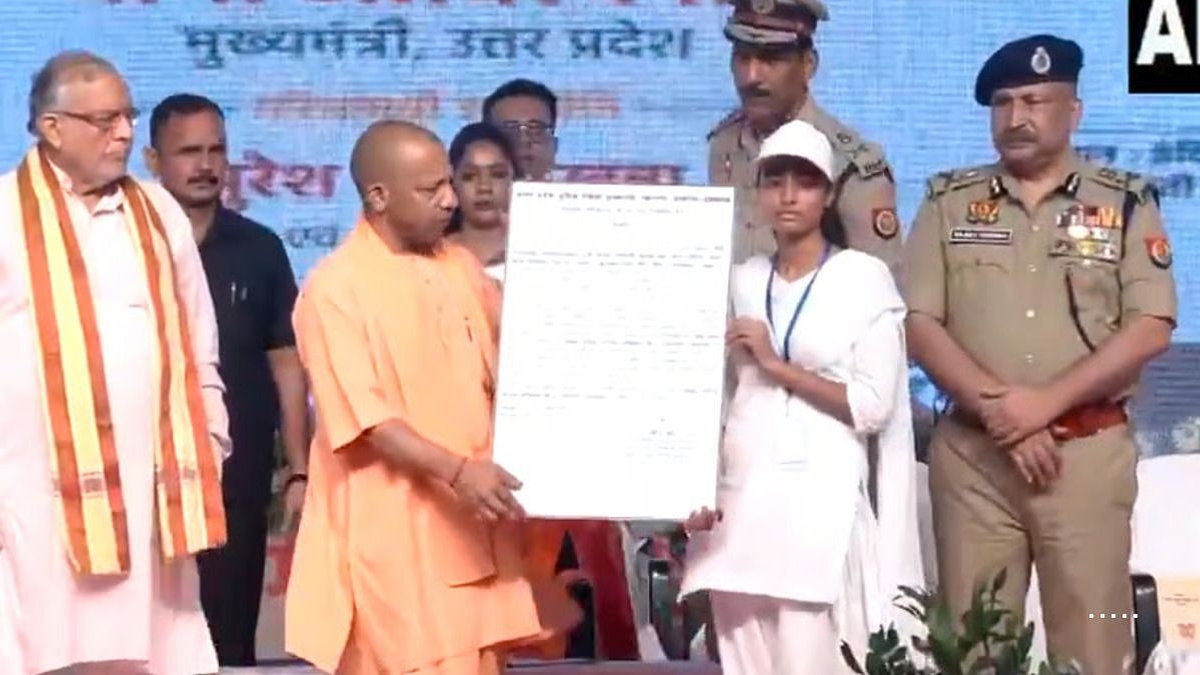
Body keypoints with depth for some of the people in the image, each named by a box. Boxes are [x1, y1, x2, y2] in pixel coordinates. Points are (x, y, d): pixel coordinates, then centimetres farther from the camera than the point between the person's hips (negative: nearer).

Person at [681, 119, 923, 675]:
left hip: (819, 498, -4)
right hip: (739, 498, 4)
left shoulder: (865, 278, 1)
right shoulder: (741, 281, 14)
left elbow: (873, 407, -6)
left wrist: (779, 366, -8)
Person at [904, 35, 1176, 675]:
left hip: (1088, 450, -1)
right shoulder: (949, 201, 9)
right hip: (970, 451, 1)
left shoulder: (1126, 202, 5)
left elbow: (1150, 328, -4)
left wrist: (1045, 402, -13)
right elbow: (920, 324, 2)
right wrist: (997, 406, -12)